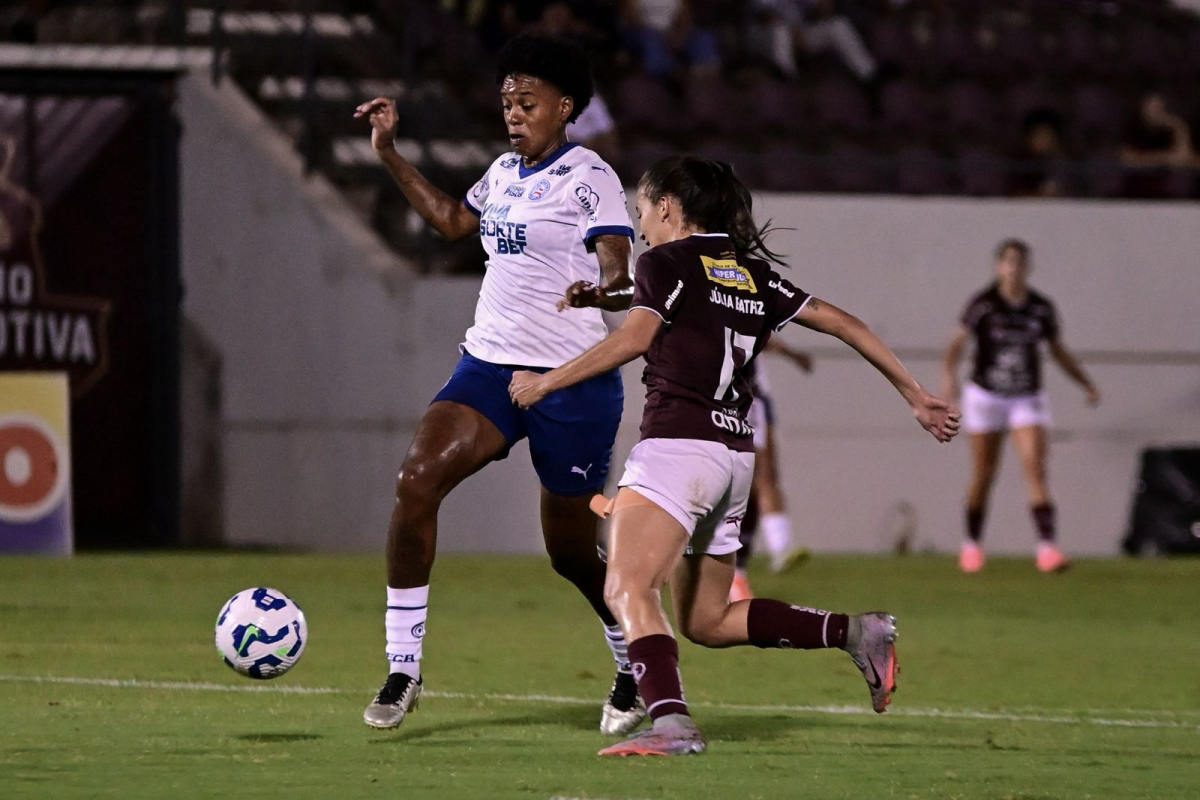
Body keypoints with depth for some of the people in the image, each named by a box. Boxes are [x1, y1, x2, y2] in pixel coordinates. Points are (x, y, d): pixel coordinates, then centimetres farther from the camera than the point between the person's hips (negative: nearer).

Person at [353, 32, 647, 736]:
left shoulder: (589, 178, -10)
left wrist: (603, 292, -43)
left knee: (572, 554, 4)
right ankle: (403, 670, -14)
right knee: (416, 482, -18)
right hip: (491, 363, 6)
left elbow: (623, 279, -19)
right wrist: (390, 154, 29)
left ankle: (638, 668, 32)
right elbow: (453, 220, 31)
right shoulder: (506, 171, 12)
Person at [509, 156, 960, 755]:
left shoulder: (666, 263, 1)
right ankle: (856, 633, 10)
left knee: (627, 588, -22)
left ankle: (671, 722, -43)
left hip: (679, 443, -8)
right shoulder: (752, 274, 21)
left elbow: (634, 338, -15)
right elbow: (842, 324, 20)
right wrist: (916, 396, 24)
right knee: (707, 621, 19)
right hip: (736, 453, 8)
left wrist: (547, 382, -9)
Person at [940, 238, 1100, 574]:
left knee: (1036, 471, -14)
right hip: (986, 395, -1)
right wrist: (948, 374, -39)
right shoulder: (983, 304, -11)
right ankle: (972, 545, 28)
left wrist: (1087, 384, -1)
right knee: (983, 475, 7)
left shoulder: (1042, 308, -1)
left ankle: (1047, 548, -22)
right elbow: (957, 343, -20)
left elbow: (1059, 351, 10)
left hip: (1027, 399, 1)